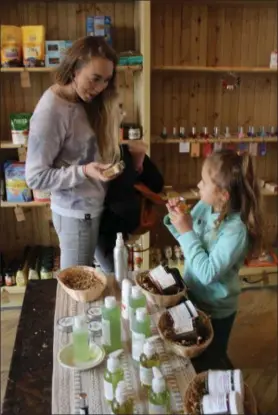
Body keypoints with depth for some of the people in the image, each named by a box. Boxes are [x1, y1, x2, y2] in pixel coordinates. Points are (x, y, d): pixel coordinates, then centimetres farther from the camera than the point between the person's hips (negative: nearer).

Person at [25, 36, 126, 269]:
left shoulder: (84, 101, 3)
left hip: (94, 206, 8)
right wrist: (83, 171, -27)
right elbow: (35, 177, -19)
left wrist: (125, 150, -5)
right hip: (76, 213, -8)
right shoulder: (50, 111, -23)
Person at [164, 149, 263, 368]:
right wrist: (175, 218, -16)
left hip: (215, 310, -6)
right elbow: (188, 241, 3)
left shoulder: (236, 230, -33)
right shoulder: (204, 206, -12)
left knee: (207, 361, 21)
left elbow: (208, 274, -32)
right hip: (192, 296, 6)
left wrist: (187, 231, -32)